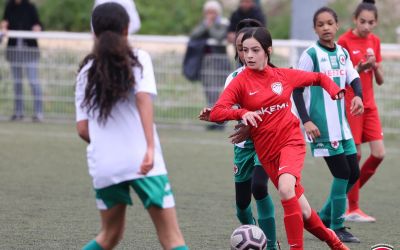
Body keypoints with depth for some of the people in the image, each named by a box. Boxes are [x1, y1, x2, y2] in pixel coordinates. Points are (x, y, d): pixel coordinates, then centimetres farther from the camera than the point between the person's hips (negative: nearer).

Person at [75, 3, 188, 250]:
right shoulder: (138, 59, 3)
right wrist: (150, 147, -24)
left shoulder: (86, 71, 13)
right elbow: (143, 98, -15)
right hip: (141, 162, -4)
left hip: (103, 165, 4)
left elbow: (83, 129, 8)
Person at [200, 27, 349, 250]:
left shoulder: (284, 75, 1)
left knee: (286, 188, -31)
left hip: (291, 141, -1)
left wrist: (333, 89, -3)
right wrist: (242, 113, -32)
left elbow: (318, 78, 17)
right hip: (267, 151, 1)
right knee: (302, 212, 5)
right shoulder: (241, 82, -4)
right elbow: (215, 113, -15)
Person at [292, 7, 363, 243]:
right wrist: (306, 121, -16)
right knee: (342, 173, -8)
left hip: (341, 125, 7)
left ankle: (324, 217, 22)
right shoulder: (311, 54, -9)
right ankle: (337, 227, 2)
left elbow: (354, 79, 7)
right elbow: (297, 89, -9)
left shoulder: (342, 53, 9)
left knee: (353, 172, 8)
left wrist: (358, 96, -16)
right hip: (322, 127, -7)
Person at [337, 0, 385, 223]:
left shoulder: (374, 41, 9)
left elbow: (380, 80, 11)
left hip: (369, 104, 6)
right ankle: (352, 209, 3)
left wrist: (375, 65, -9)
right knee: (354, 155, -6)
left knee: (379, 154, -2)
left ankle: (349, 194, 15)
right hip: (349, 104, -6)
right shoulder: (345, 41, -8)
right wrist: (359, 67, -23)